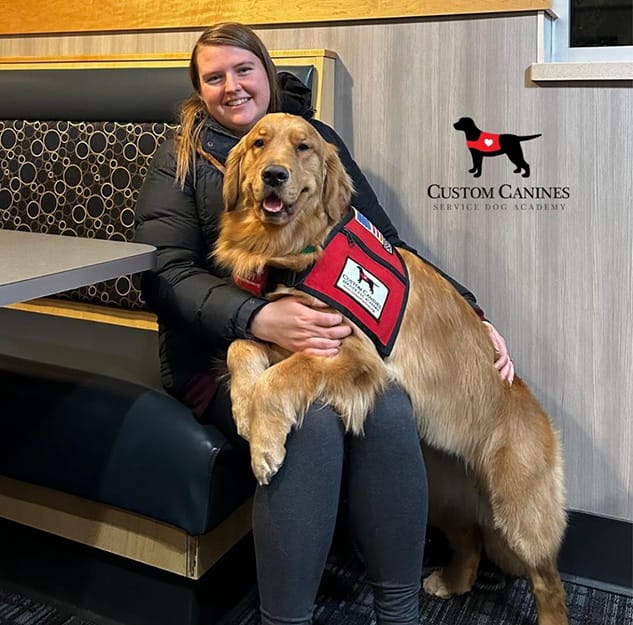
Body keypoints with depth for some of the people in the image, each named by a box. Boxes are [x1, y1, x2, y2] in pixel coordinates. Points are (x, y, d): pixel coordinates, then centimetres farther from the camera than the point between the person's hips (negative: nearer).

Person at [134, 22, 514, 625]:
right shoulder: (181, 156, 7)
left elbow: (383, 242, 15)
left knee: (389, 410, -29)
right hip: (217, 346, -2)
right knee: (310, 424, -33)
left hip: (326, 328, 2)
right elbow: (163, 272, -6)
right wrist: (259, 319, -24)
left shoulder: (316, 137, 15)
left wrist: (471, 315, 7)